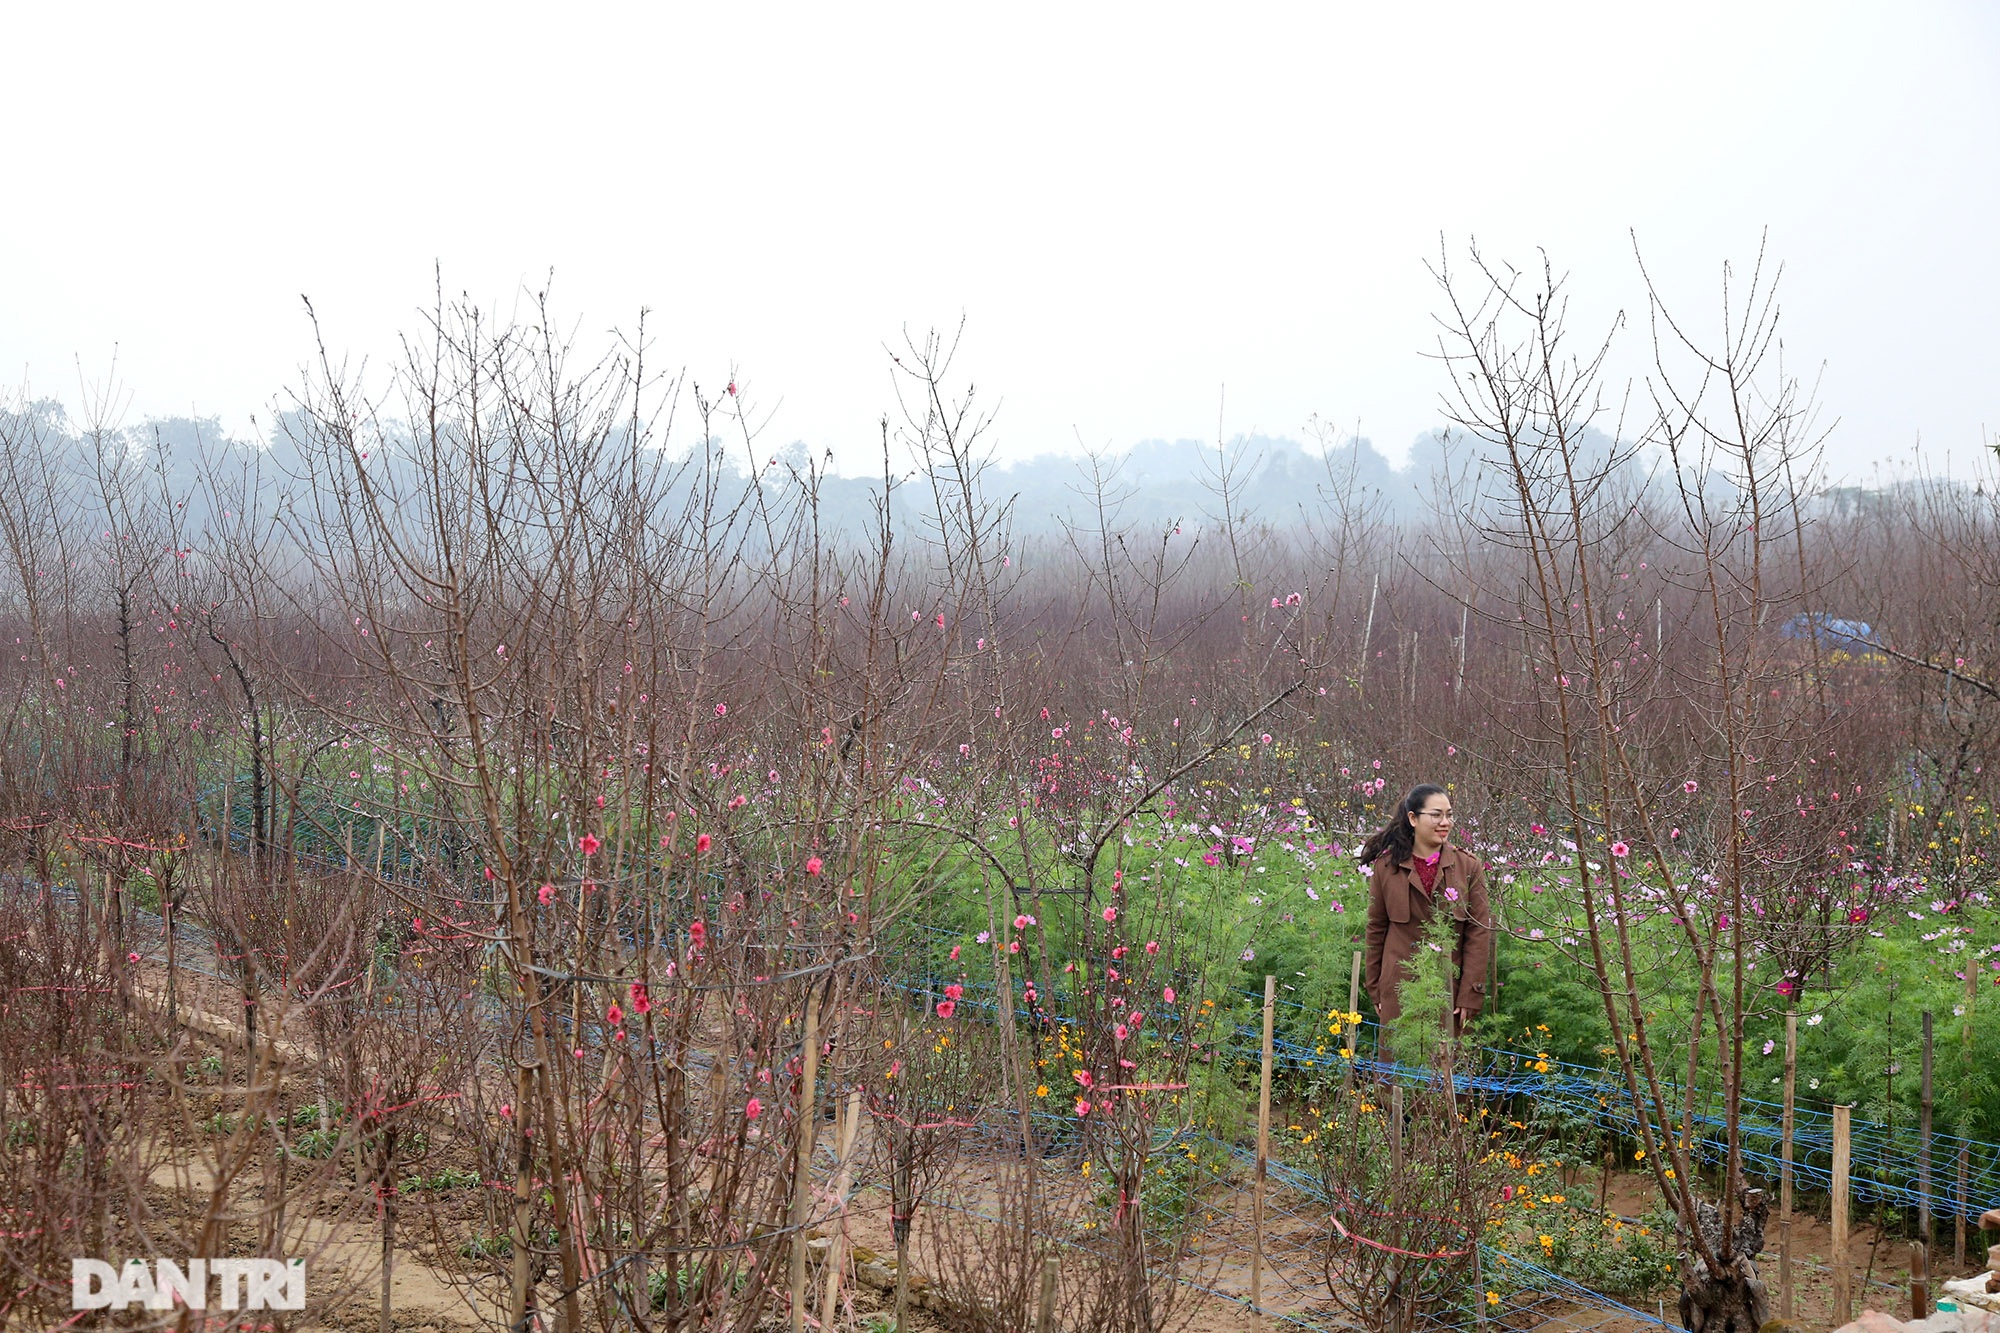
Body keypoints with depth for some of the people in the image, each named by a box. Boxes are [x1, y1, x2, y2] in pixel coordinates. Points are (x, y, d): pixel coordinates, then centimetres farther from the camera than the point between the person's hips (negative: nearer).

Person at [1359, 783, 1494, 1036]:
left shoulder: (1469, 867, 0)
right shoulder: (1386, 866, 1)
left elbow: (1479, 933, -1)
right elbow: (1376, 930, 7)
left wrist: (1471, 995, -6)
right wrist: (1375, 991, 8)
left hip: (1451, 989, 0)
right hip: (1400, 989, 0)